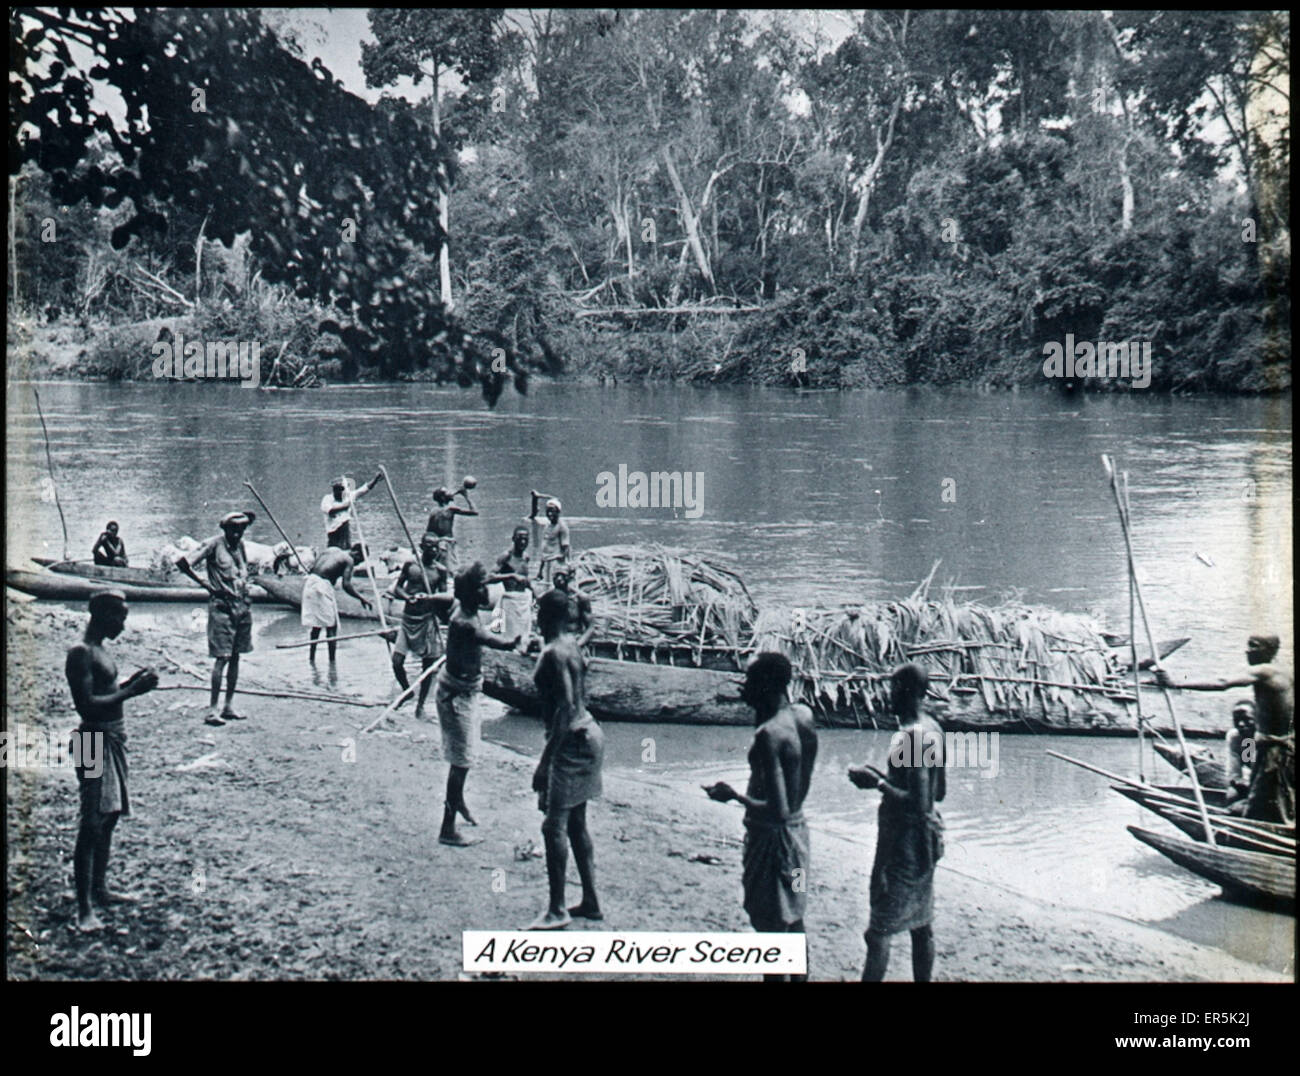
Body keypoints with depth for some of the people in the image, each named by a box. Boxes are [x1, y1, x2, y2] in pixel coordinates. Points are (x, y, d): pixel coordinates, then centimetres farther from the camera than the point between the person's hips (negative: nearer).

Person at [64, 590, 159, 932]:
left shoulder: (99, 651, 14)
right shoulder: (81, 654, -17)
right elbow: (86, 705, -24)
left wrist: (131, 683, 8)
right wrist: (130, 692, -22)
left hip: (114, 738, 10)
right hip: (95, 741, -10)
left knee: (110, 817, 18)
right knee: (92, 824, -9)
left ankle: (99, 890, 30)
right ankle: (84, 909, -7)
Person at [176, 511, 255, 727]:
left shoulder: (240, 544, 10)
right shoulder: (214, 544, -11)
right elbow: (183, 563, -15)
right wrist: (204, 583, -11)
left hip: (242, 604, 7)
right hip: (221, 606, -7)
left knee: (235, 656, 9)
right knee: (222, 657, -10)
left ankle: (229, 706, 15)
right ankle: (212, 709, -8)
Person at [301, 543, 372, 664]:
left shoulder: (331, 550, 21)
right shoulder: (349, 560, -1)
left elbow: (312, 568, 17)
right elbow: (346, 585, -14)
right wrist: (361, 599, -9)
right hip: (323, 584, -7)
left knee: (317, 623, 21)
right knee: (331, 625, 1)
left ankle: (311, 657, 26)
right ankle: (332, 660, 0)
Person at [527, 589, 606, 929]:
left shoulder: (554, 653, -19)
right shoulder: (571, 644, 9)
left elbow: (565, 708, -24)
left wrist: (546, 760, -24)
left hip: (572, 740, -10)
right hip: (588, 734, 10)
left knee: (554, 825, -5)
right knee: (576, 823, 15)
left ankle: (557, 910, -1)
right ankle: (590, 901, 21)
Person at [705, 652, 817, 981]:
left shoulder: (769, 735, -26)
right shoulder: (803, 715, -2)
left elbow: (777, 811, -30)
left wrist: (733, 795, -17)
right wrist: (760, 706, 13)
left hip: (772, 836, -9)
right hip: (798, 828, 9)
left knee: (772, 929, 3)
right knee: (793, 920, 22)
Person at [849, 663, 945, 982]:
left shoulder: (910, 738, -22)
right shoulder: (934, 729, 6)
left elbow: (919, 805, -26)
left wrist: (878, 783, -18)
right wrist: (887, 777, 14)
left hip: (904, 842, -10)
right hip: (927, 839, 10)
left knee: (880, 929, -5)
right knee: (921, 923, 16)